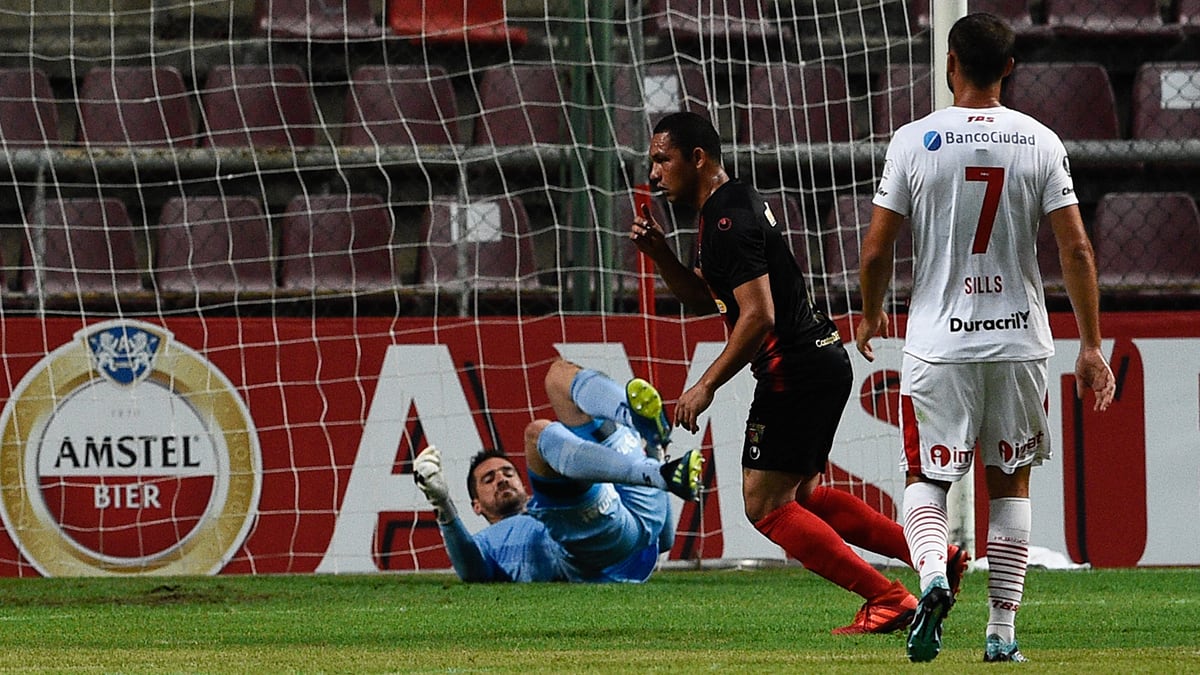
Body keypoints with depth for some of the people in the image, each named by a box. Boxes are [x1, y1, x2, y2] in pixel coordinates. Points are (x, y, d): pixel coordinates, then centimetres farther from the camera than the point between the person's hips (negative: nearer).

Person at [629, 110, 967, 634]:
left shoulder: (729, 219, -18)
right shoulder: (731, 205, 16)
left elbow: (757, 316, -25)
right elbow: (705, 300, 24)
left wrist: (706, 386, -21)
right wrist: (659, 253, 9)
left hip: (795, 370, -11)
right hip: (821, 360, 11)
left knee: (765, 504, -6)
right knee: (802, 495, 19)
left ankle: (888, 600, -9)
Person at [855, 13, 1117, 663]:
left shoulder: (915, 141, -5)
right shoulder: (1039, 142, -1)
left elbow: (875, 250, -3)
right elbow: (1076, 251, -5)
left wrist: (870, 315, 17)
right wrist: (1091, 347, 2)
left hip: (938, 341, -1)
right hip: (1019, 340, 2)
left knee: (926, 477, 7)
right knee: (1010, 482, 14)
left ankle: (932, 573, -23)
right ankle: (1003, 629, 10)